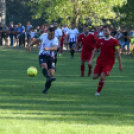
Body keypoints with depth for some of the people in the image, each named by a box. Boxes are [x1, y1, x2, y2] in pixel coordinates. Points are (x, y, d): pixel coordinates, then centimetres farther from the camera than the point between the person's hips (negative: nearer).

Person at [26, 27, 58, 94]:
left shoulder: (55, 40, -8)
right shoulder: (44, 36, 2)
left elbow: (55, 48, -30)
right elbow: (38, 40, 24)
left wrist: (48, 48, -49)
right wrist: (30, 46, 33)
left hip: (50, 57, 0)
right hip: (42, 56, 0)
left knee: (51, 73, -12)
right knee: (44, 66, -33)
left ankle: (45, 89, 2)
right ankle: (48, 78, -61)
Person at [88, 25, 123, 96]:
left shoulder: (114, 41, -8)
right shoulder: (100, 40, 3)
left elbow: (118, 53, -5)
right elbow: (95, 50, 13)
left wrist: (120, 64, -4)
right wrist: (91, 59, 2)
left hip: (109, 63, -4)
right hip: (100, 62, 4)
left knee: (102, 77, -19)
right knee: (94, 76, -1)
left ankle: (98, 92, -1)